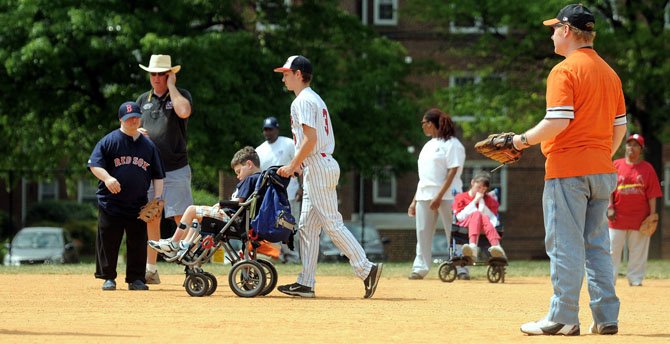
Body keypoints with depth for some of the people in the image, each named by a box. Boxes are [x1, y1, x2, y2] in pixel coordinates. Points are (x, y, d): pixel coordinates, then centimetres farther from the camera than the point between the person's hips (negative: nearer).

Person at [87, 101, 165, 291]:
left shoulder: (148, 145, 12)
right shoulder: (109, 141, 0)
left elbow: (158, 175, 15)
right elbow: (94, 165, -7)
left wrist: (158, 197, 3)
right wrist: (107, 178, -24)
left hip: (138, 205, 3)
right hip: (111, 203, -3)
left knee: (138, 243, 4)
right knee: (108, 242, 0)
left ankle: (136, 279, 13)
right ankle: (108, 277, 11)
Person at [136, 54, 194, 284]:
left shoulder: (180, 95, 0)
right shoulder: (143, 100, 14)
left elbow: (183, 112, -23)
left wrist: (171, 85, -13)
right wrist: (136, 132, -4)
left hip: (176, 170, -5)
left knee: (183, 219, -10)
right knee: (150, 219, 7)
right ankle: (150, 269, 12)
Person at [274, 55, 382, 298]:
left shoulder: (303, 101, -11)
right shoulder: (315, 99, 20)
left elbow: (310, 139, -20)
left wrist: (292, 166, -14)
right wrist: (297, 166, 20)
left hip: (318, 167, -11)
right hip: (319, 167, 11)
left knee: (332, 224, -11)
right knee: (307, 226, 9)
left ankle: (366, 269, -14)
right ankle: (306, 283, 9)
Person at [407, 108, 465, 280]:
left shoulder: (451, 144, -5)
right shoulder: (428, 145, 20)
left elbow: (452, 172, -13)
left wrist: (439, 196, -21)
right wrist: (415, 200, 17)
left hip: (446, 196, -8)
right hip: (424, 196, 8)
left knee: (453, 233, -5)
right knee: (422, 233, 3)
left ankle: (460, 269, -2)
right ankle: (420, 268, 6)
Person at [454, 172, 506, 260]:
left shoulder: (489, 199, 22)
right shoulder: (461, 197, 17)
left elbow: (493, 218, 7)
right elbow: (460, 217, 0)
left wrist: (481, 201, 4)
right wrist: (475, 201, -1)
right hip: (465, 225, -1)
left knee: (485, 218, -35)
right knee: (476, 214, -36)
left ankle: (496, 246, -62)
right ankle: (473, 246, -66)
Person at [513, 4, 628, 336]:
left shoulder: (564, 71, -10)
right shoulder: (609, 73, 14)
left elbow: (558, 122, -19)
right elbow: (620, 126, 16)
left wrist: (524, 139, -7)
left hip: (567, 170, -7)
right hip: (602, 171, 7)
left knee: (565, 245, -6)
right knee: (597, 246, 11)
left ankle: (563, 318, -7)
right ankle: (606, 317, 9)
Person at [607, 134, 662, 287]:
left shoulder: (647, 168, 4)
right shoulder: (616, 165, 7)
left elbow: (652, 194, 2)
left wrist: (652, 215, -5)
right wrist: (610, 207, -5)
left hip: (639, 216, 0)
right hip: (618, 216, 0)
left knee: (638, 251, 1)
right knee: (612, 249, -1)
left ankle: (635, 280, 7)